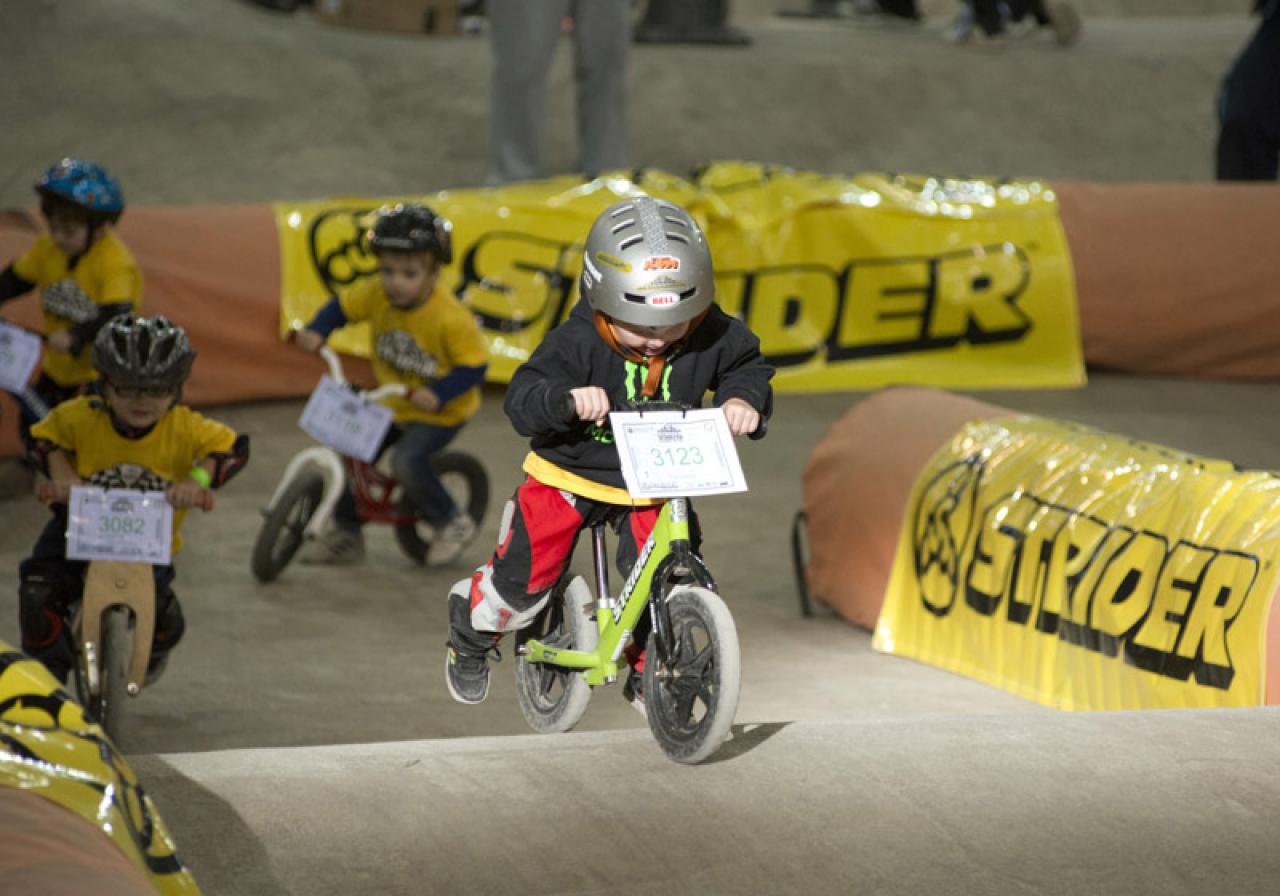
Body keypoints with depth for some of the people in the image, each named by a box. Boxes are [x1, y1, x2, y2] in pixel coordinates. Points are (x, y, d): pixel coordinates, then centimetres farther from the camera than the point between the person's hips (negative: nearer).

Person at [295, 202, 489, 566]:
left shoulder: (451, 319, -29)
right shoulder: (376, 294, -14)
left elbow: (474, 365, -23)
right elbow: (341, 308, 2)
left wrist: (438, 393, -35)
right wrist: (316, 331, -16)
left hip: (439, 413, -6)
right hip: (390, 404, 6)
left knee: (408, 461, -25)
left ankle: (452, 524, 1)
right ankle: (346, 533, 20)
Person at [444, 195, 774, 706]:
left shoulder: (709, 337, -17)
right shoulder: (577, 343, -27)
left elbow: (746, 364, 2)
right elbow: (521, 399, -31)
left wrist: (744, 398, -21)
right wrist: (566, 399, -52)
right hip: (569, 473, -2)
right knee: (524, 578, 3)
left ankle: (648, 673, 18)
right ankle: (472, 631, 38)